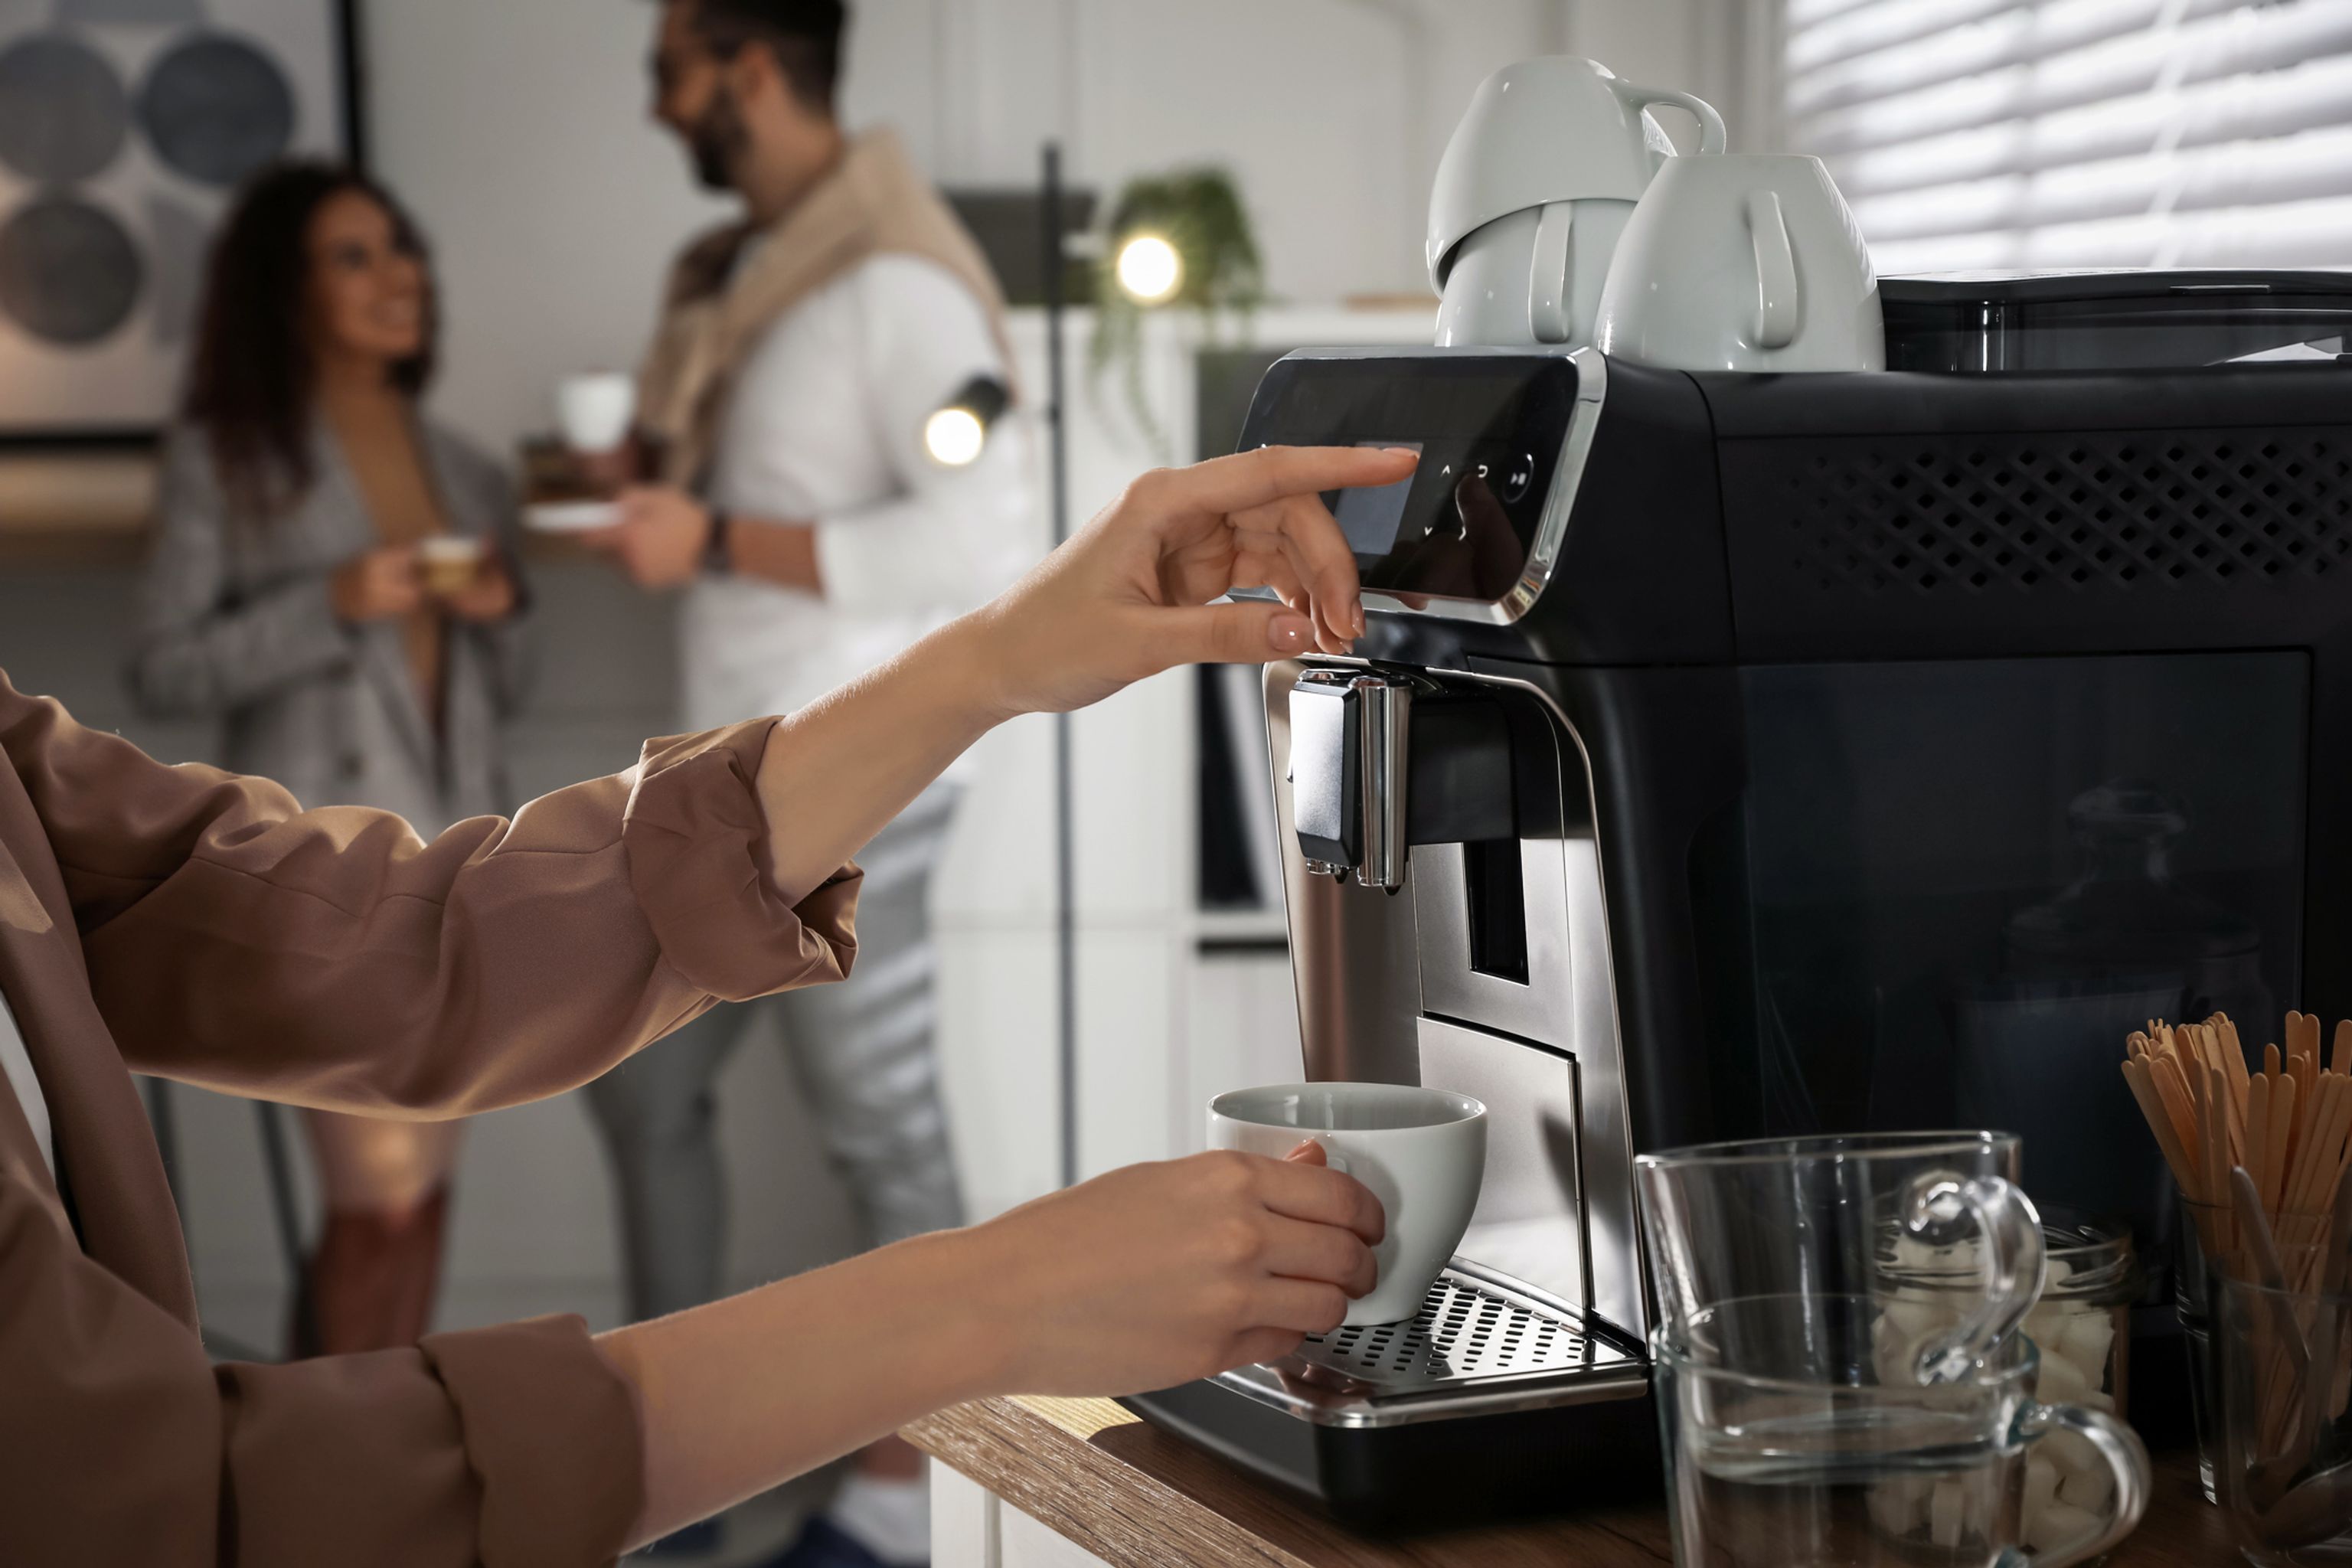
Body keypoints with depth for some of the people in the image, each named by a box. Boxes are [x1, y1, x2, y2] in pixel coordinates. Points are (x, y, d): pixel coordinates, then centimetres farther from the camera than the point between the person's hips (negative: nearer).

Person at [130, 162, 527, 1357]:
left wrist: (497, 611, -2)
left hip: (457, 853, 5)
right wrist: (332, 606, -15)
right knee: (381, 1194, -10)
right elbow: (164, 671, -5)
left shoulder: (465, 475, 14)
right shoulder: (223, 455, -1)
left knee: (422, 1192, 7)